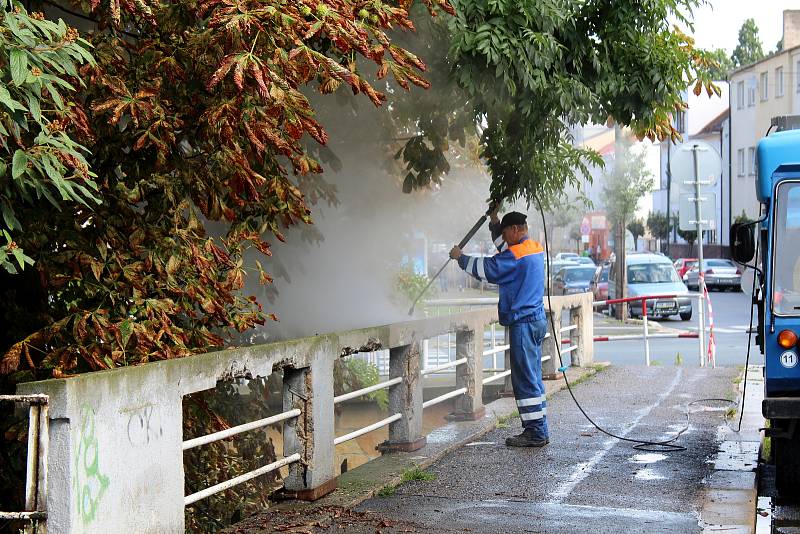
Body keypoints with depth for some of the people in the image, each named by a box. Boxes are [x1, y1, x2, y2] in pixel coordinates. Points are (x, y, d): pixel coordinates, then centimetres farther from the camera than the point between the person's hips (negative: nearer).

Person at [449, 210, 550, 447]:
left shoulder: (517, 254, -15)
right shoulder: (535, 248, 14)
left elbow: (486, 268, -12)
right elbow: (504, 248, 32)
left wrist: (460, 257, 3)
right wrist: (494, 222, 27)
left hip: (523, 323, -10)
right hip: (536, 320, 10)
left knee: (525, 379, -6)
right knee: (531, 378, 12)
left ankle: (536, 432, -5)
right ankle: (538, 430, 15)